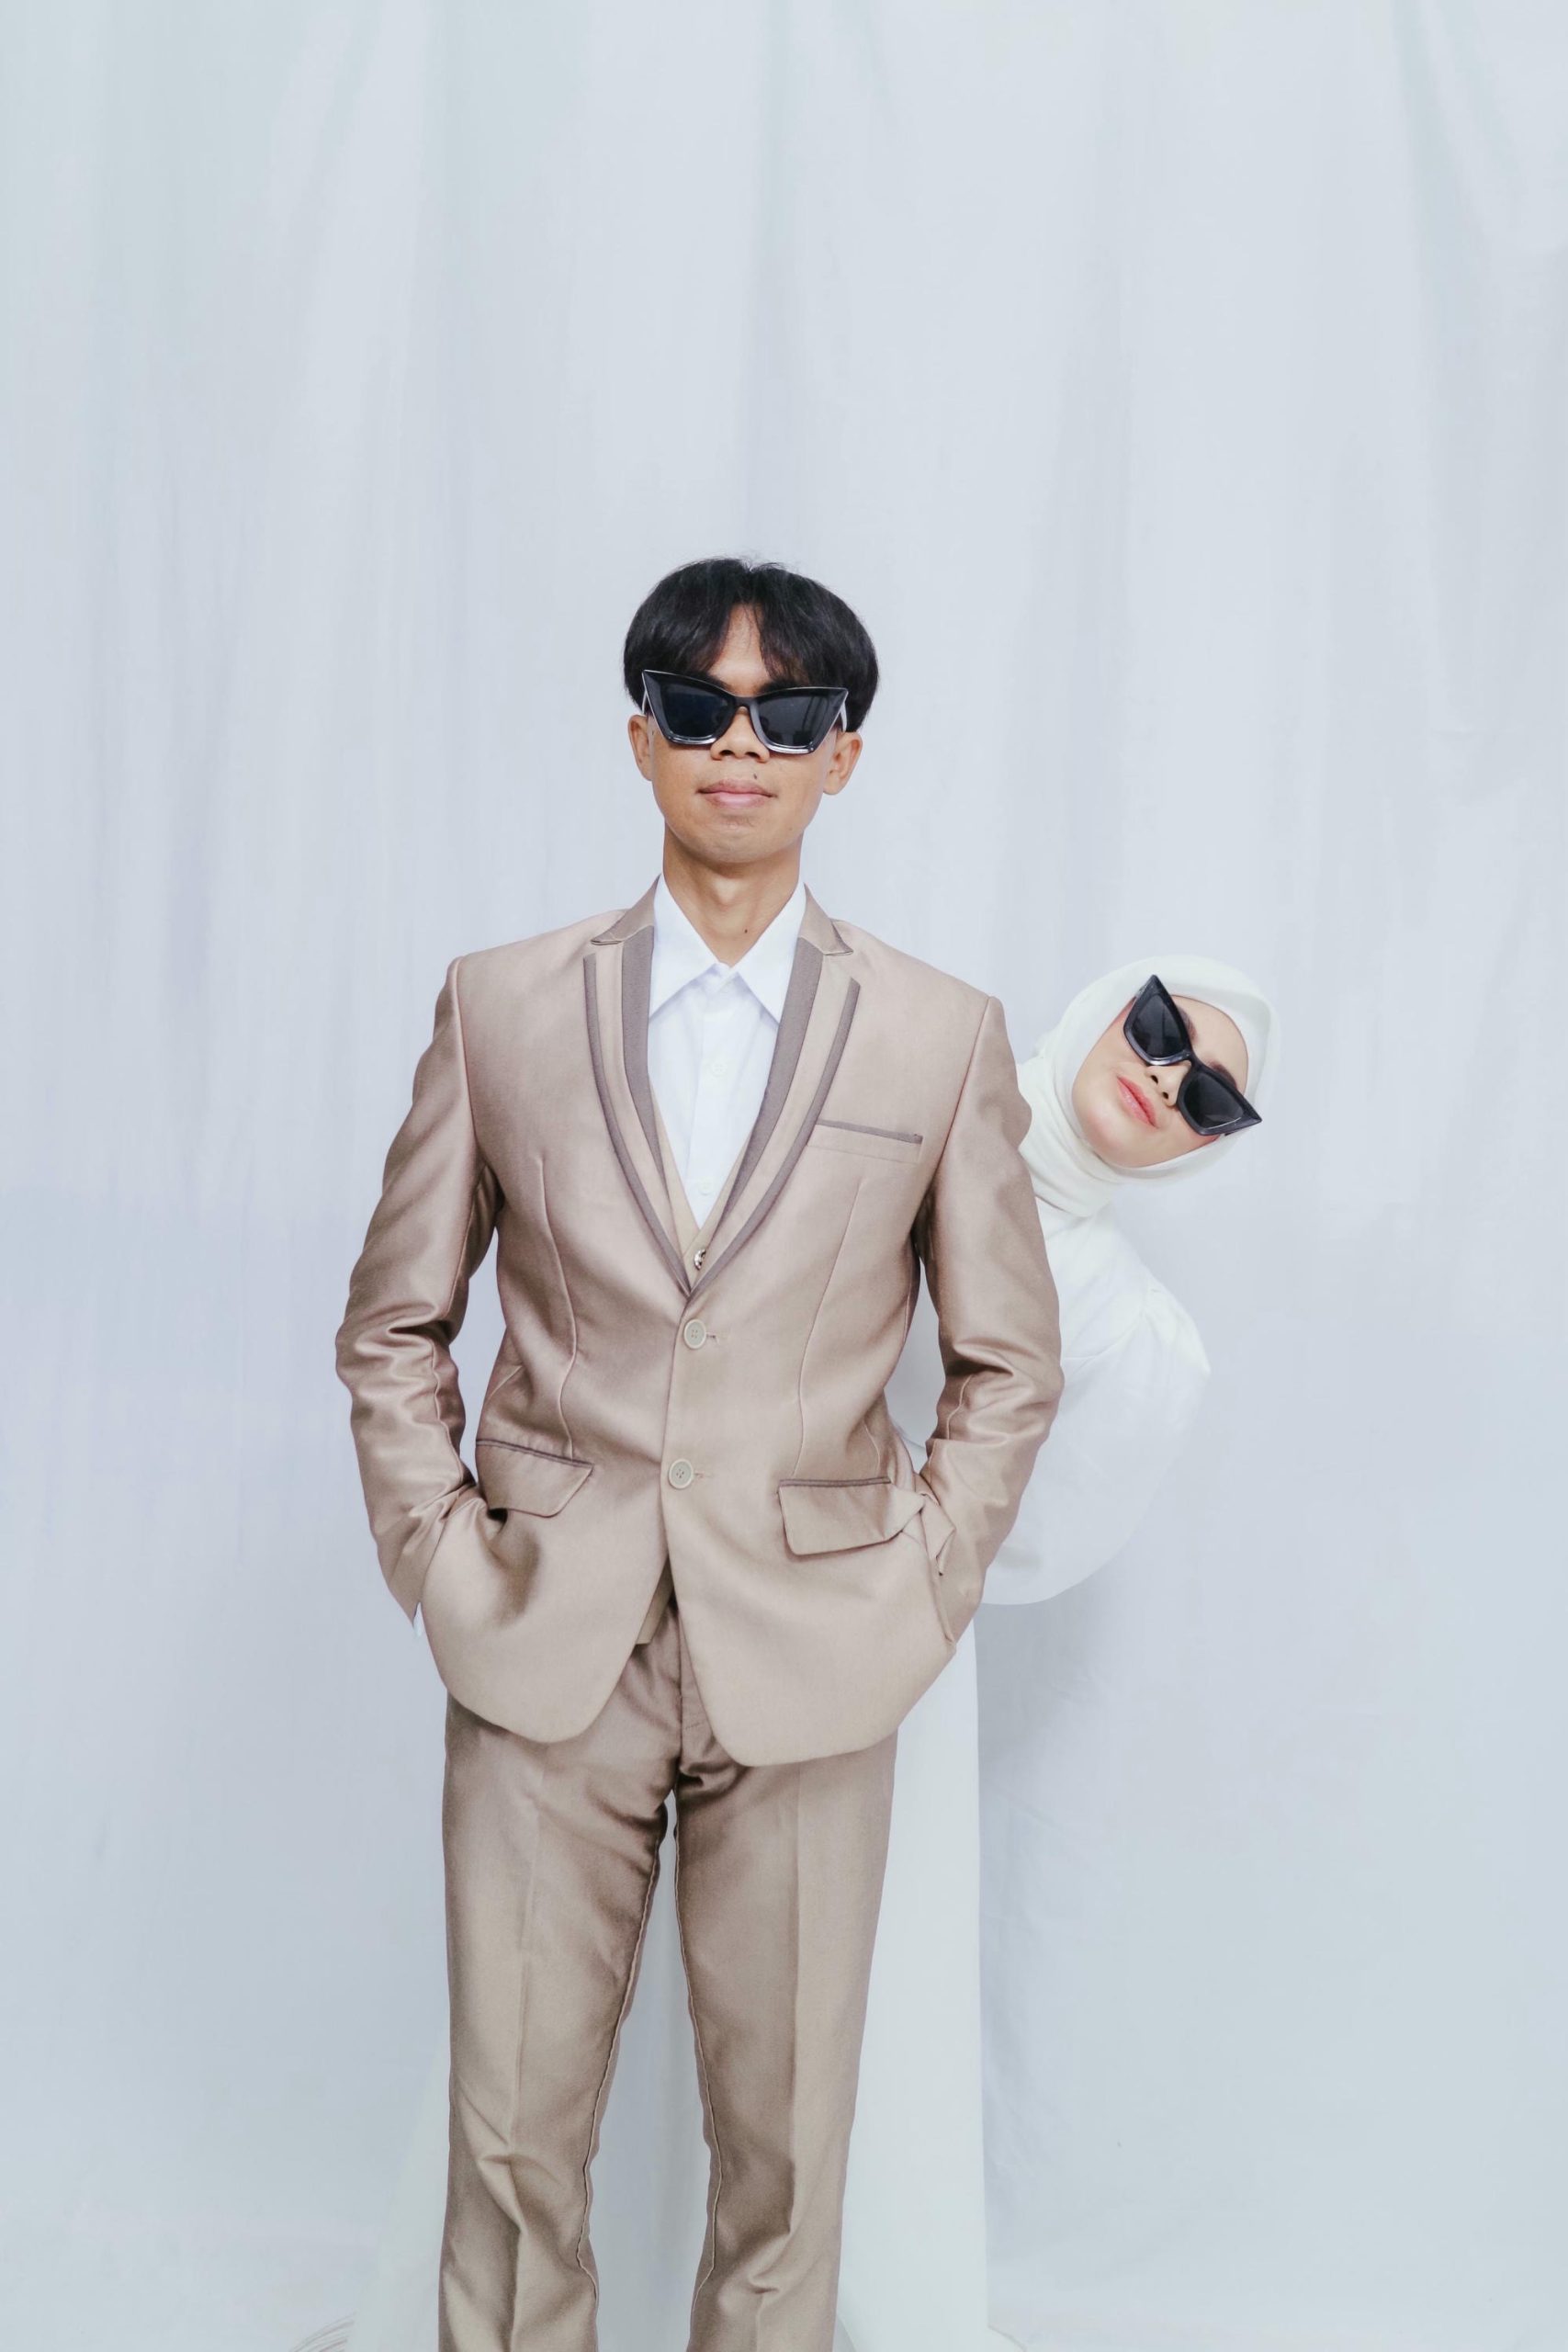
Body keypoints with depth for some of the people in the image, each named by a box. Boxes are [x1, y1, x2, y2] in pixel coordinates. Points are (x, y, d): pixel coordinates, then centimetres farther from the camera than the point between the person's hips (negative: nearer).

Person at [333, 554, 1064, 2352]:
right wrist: (442, 1562, 0)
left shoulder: (941, 1036, 1)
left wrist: (915, 1595, -1)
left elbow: (1007, 1365, 8)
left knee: (785, 2144, 11)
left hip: (807, 1665, 0)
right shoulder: (501, 1005, 2)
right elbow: (393, 1326, 9)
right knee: (512, 2130, 10)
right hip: (544, 1658, 1)